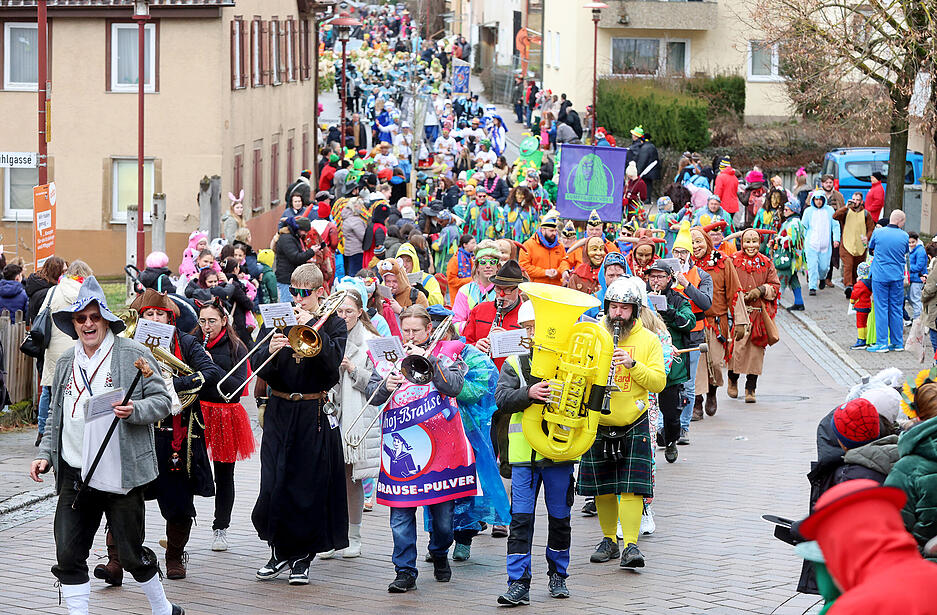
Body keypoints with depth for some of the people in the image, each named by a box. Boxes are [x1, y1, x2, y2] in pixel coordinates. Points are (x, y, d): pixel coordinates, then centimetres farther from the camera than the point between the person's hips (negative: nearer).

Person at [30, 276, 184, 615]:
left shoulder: (133, 355, -4)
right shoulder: (66, 361, 12)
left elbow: (162, 400, -4)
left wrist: (134, 410, -23)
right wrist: (45, 455, 11)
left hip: (121, 475, -5)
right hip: (74, 476, 5)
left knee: (133, 554, 6)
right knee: (68, 555, -2)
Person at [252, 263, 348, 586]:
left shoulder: (333, 324, 2)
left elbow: (332, 362, -16)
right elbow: (259, 369, -1)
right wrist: (270, 351, -22)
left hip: (314, 414, -2)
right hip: (280, 412, 2)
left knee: (309, 487, 0)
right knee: (273, 485, -1)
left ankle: (301, 558, 12)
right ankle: (279, 551, 16)